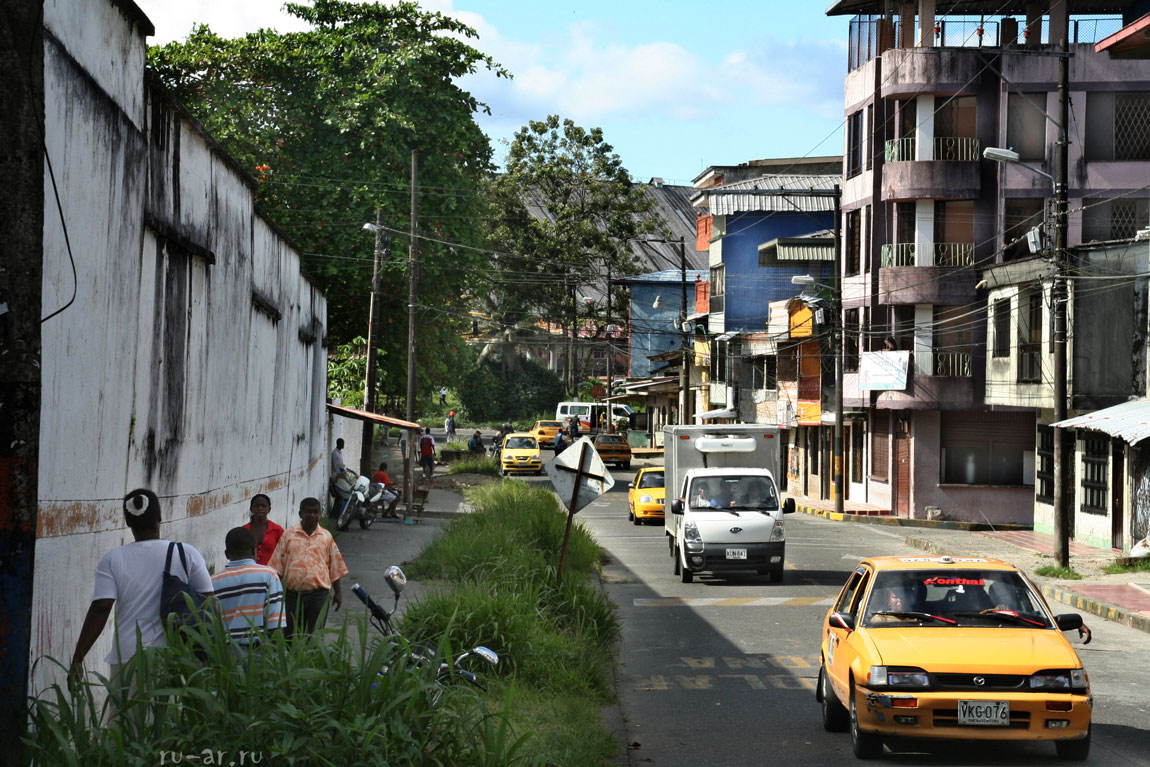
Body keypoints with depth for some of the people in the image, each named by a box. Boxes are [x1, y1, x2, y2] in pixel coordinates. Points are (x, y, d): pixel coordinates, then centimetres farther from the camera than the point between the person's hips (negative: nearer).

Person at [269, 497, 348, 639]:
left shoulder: (326, 537, 8)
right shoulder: (289, 535, 6)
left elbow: (335, 568, 13)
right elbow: (277, 566, 8)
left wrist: (338, 592, 11)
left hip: (318, 594, 0)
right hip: (293, 594, 0)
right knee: (290, 634, 4)